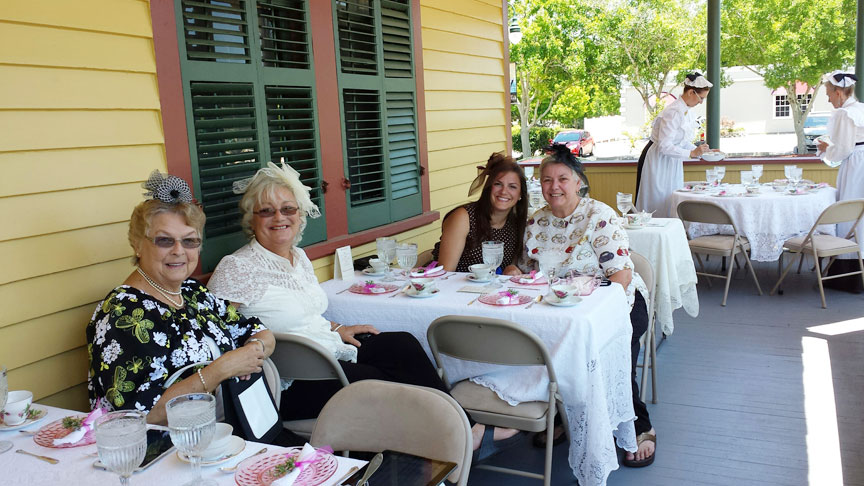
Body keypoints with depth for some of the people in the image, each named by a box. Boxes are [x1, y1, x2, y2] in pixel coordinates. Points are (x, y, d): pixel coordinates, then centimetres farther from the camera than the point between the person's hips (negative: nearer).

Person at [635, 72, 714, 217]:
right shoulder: (674, 112, -23)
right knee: (656, 204, -4)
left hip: (673, 162, 9)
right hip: (657, 161, -9)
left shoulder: (690, 112, 5)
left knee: (672, 204, 10)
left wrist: (701, 151, -1)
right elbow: (664, 146, -27)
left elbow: (683, 142, 13)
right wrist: (692, 153, -27)